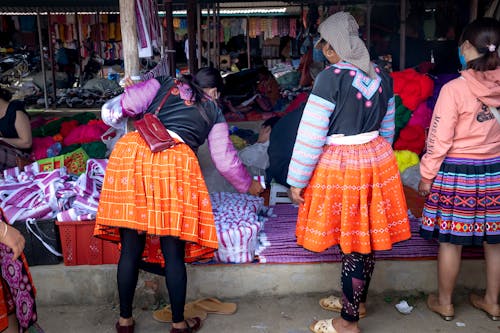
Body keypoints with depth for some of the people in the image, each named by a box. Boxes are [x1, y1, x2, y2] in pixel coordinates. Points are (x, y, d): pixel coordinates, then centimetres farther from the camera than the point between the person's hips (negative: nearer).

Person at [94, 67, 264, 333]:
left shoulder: (165, 84, 25)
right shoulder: (213, 112, 22)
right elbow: (226, 160, 22)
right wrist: (249, 186, 37)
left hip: (131, 150, 3)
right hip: (175, 160, -2)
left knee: (130, 248, 10)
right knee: (174, 253, 8)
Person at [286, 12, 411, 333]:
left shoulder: (331, 77, -15)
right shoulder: (382, 76, 5)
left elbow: (311, 134, -15)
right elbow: (387, 128, 15)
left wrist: (297, 180, -8)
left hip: (340, 165, -7)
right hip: (377, 160, 7)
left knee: (350, 244, 3)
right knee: (368, 237, 17)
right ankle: (357, 300, 37)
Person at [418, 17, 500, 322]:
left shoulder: (454, 89, -16)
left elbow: (439, 139, -14)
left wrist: (427, 176, -4)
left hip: (456, 172, -5)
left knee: (450, 239, 9)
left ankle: (444, 302, 24)